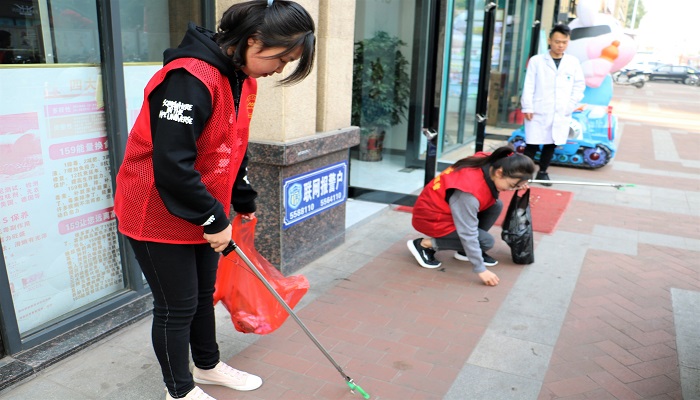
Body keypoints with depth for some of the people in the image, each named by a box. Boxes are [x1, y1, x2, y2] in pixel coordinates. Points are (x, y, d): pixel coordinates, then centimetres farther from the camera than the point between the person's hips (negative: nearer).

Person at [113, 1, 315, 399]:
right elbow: (171, 166, -30)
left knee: (203, 294, 22)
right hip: (159, 215, -8)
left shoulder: (243, 80, 2)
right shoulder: (190, 77, -28)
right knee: (177, 306, 7)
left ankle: (208, 366, 44)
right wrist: (214, 221, -21)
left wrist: (244, 203, 19)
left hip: (203, 214, 8)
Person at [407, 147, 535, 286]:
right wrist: (481, 270, -25)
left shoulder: (490, 164, -13)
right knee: (486, 241, -12)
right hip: (431, 217, -9)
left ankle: (466, 251, 8)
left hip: (446, 207, 9)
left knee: (496, 205, -4)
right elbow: (468, 234, -30)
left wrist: (517, 185, -8)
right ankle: (425, 244, -7)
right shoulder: (469, 191, -35)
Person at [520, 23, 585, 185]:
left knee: (551, 144, 10)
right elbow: (529, 86, -2)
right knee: (532, 144, -2)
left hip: (561, 114, 3)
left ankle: (542, 172, 23)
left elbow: (579, 85, 10)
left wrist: (571, 105, -1)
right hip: (538, 112, -3)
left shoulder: (574, 62, 7)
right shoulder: (536, 60, 0)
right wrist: (527, 108, -7)